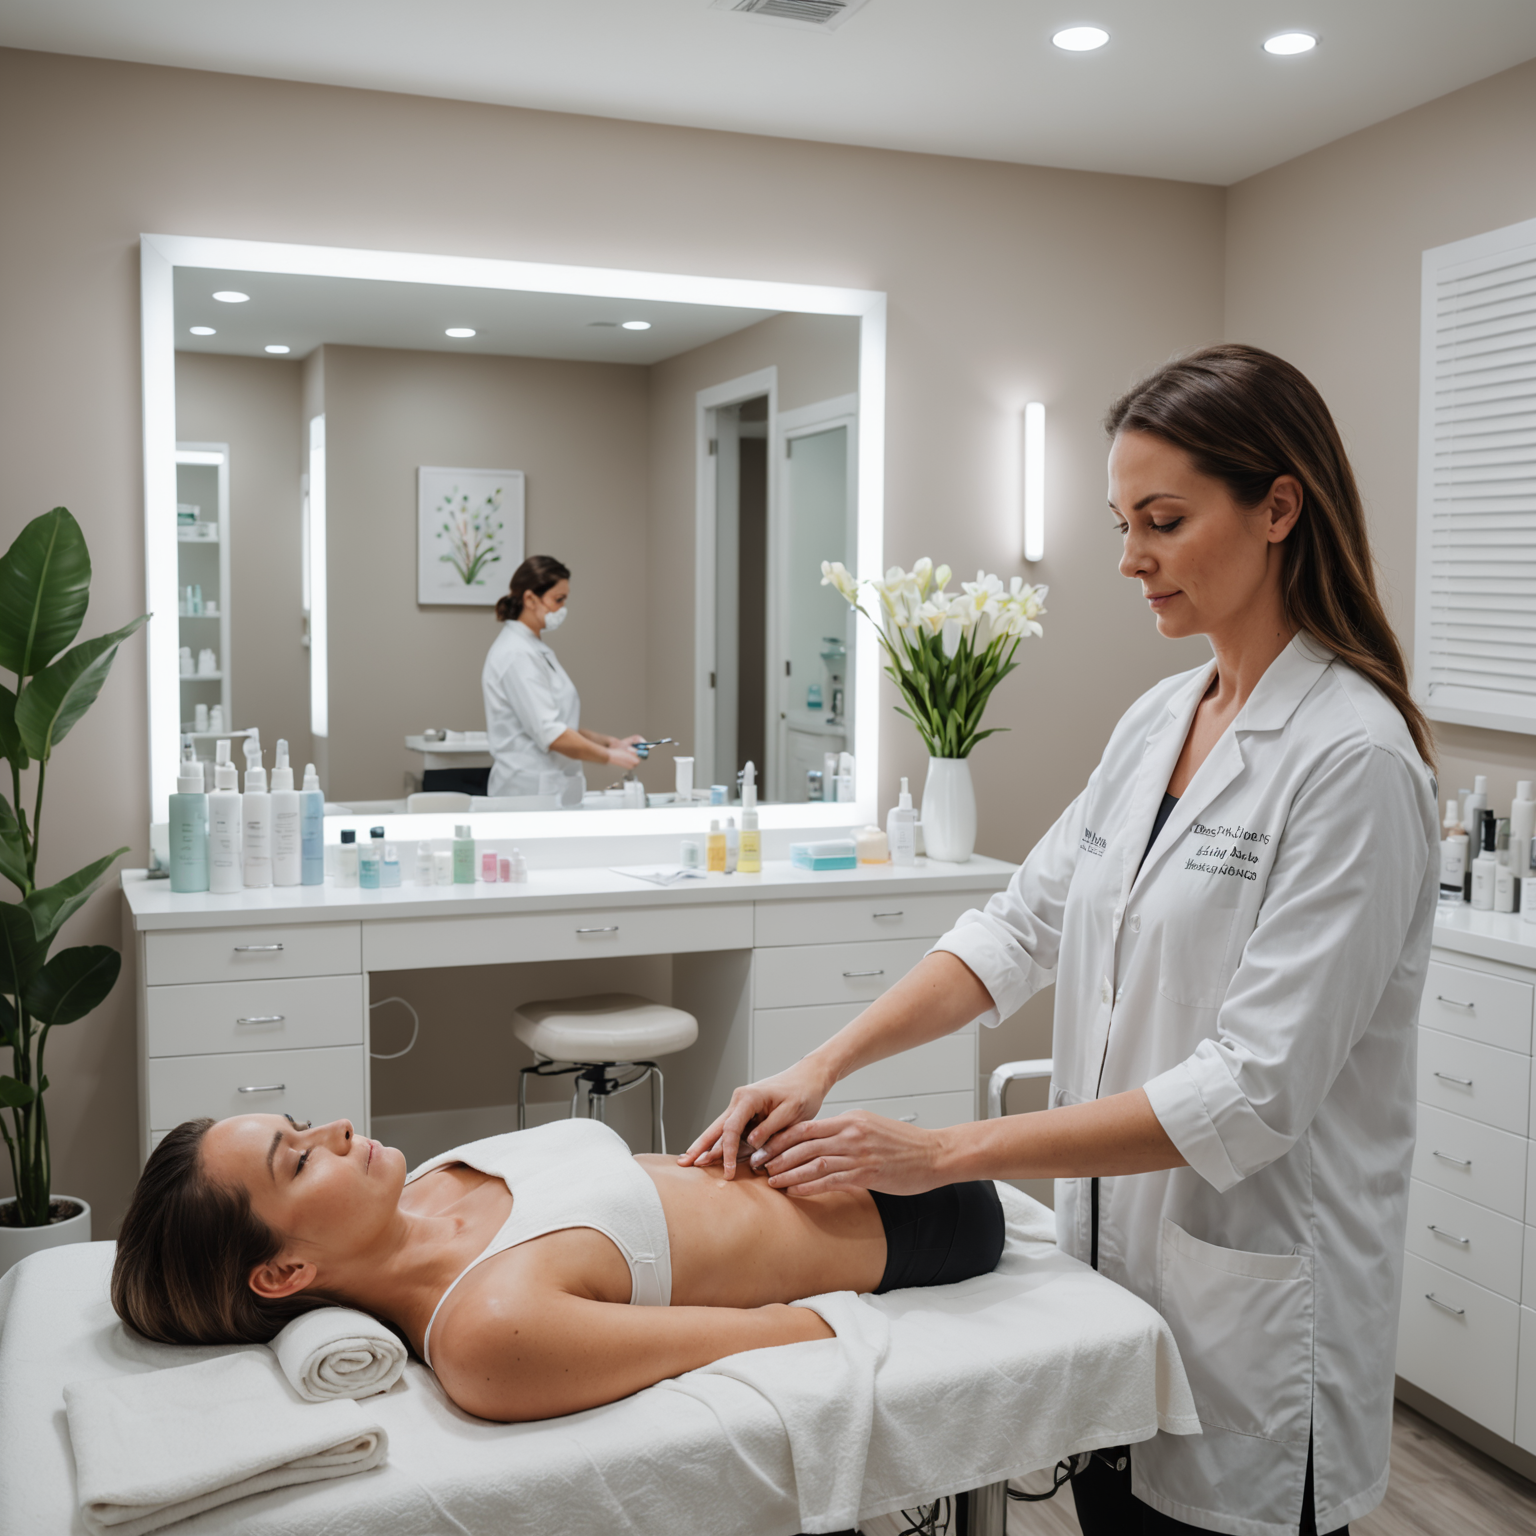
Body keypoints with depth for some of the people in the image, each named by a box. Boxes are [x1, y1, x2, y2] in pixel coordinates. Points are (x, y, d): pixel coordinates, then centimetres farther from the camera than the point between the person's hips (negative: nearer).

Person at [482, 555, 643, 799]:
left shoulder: (533, 649, 16)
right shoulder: (516, 655, -14)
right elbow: (549, 734, -20)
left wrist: (611, 742, 9)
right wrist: (609, 757, -14)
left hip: (550, 789, 9)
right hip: (529, 792, -9)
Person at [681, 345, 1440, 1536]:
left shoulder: (1353, 758, -21)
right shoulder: (1159, 720, 5)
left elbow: (1251, 1090, -25)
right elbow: (1023, 925, 4)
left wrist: (943, 1153, -24)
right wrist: (824, 1067, -8)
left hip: (1253, 1311, -7)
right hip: (1114, 1268, 7)